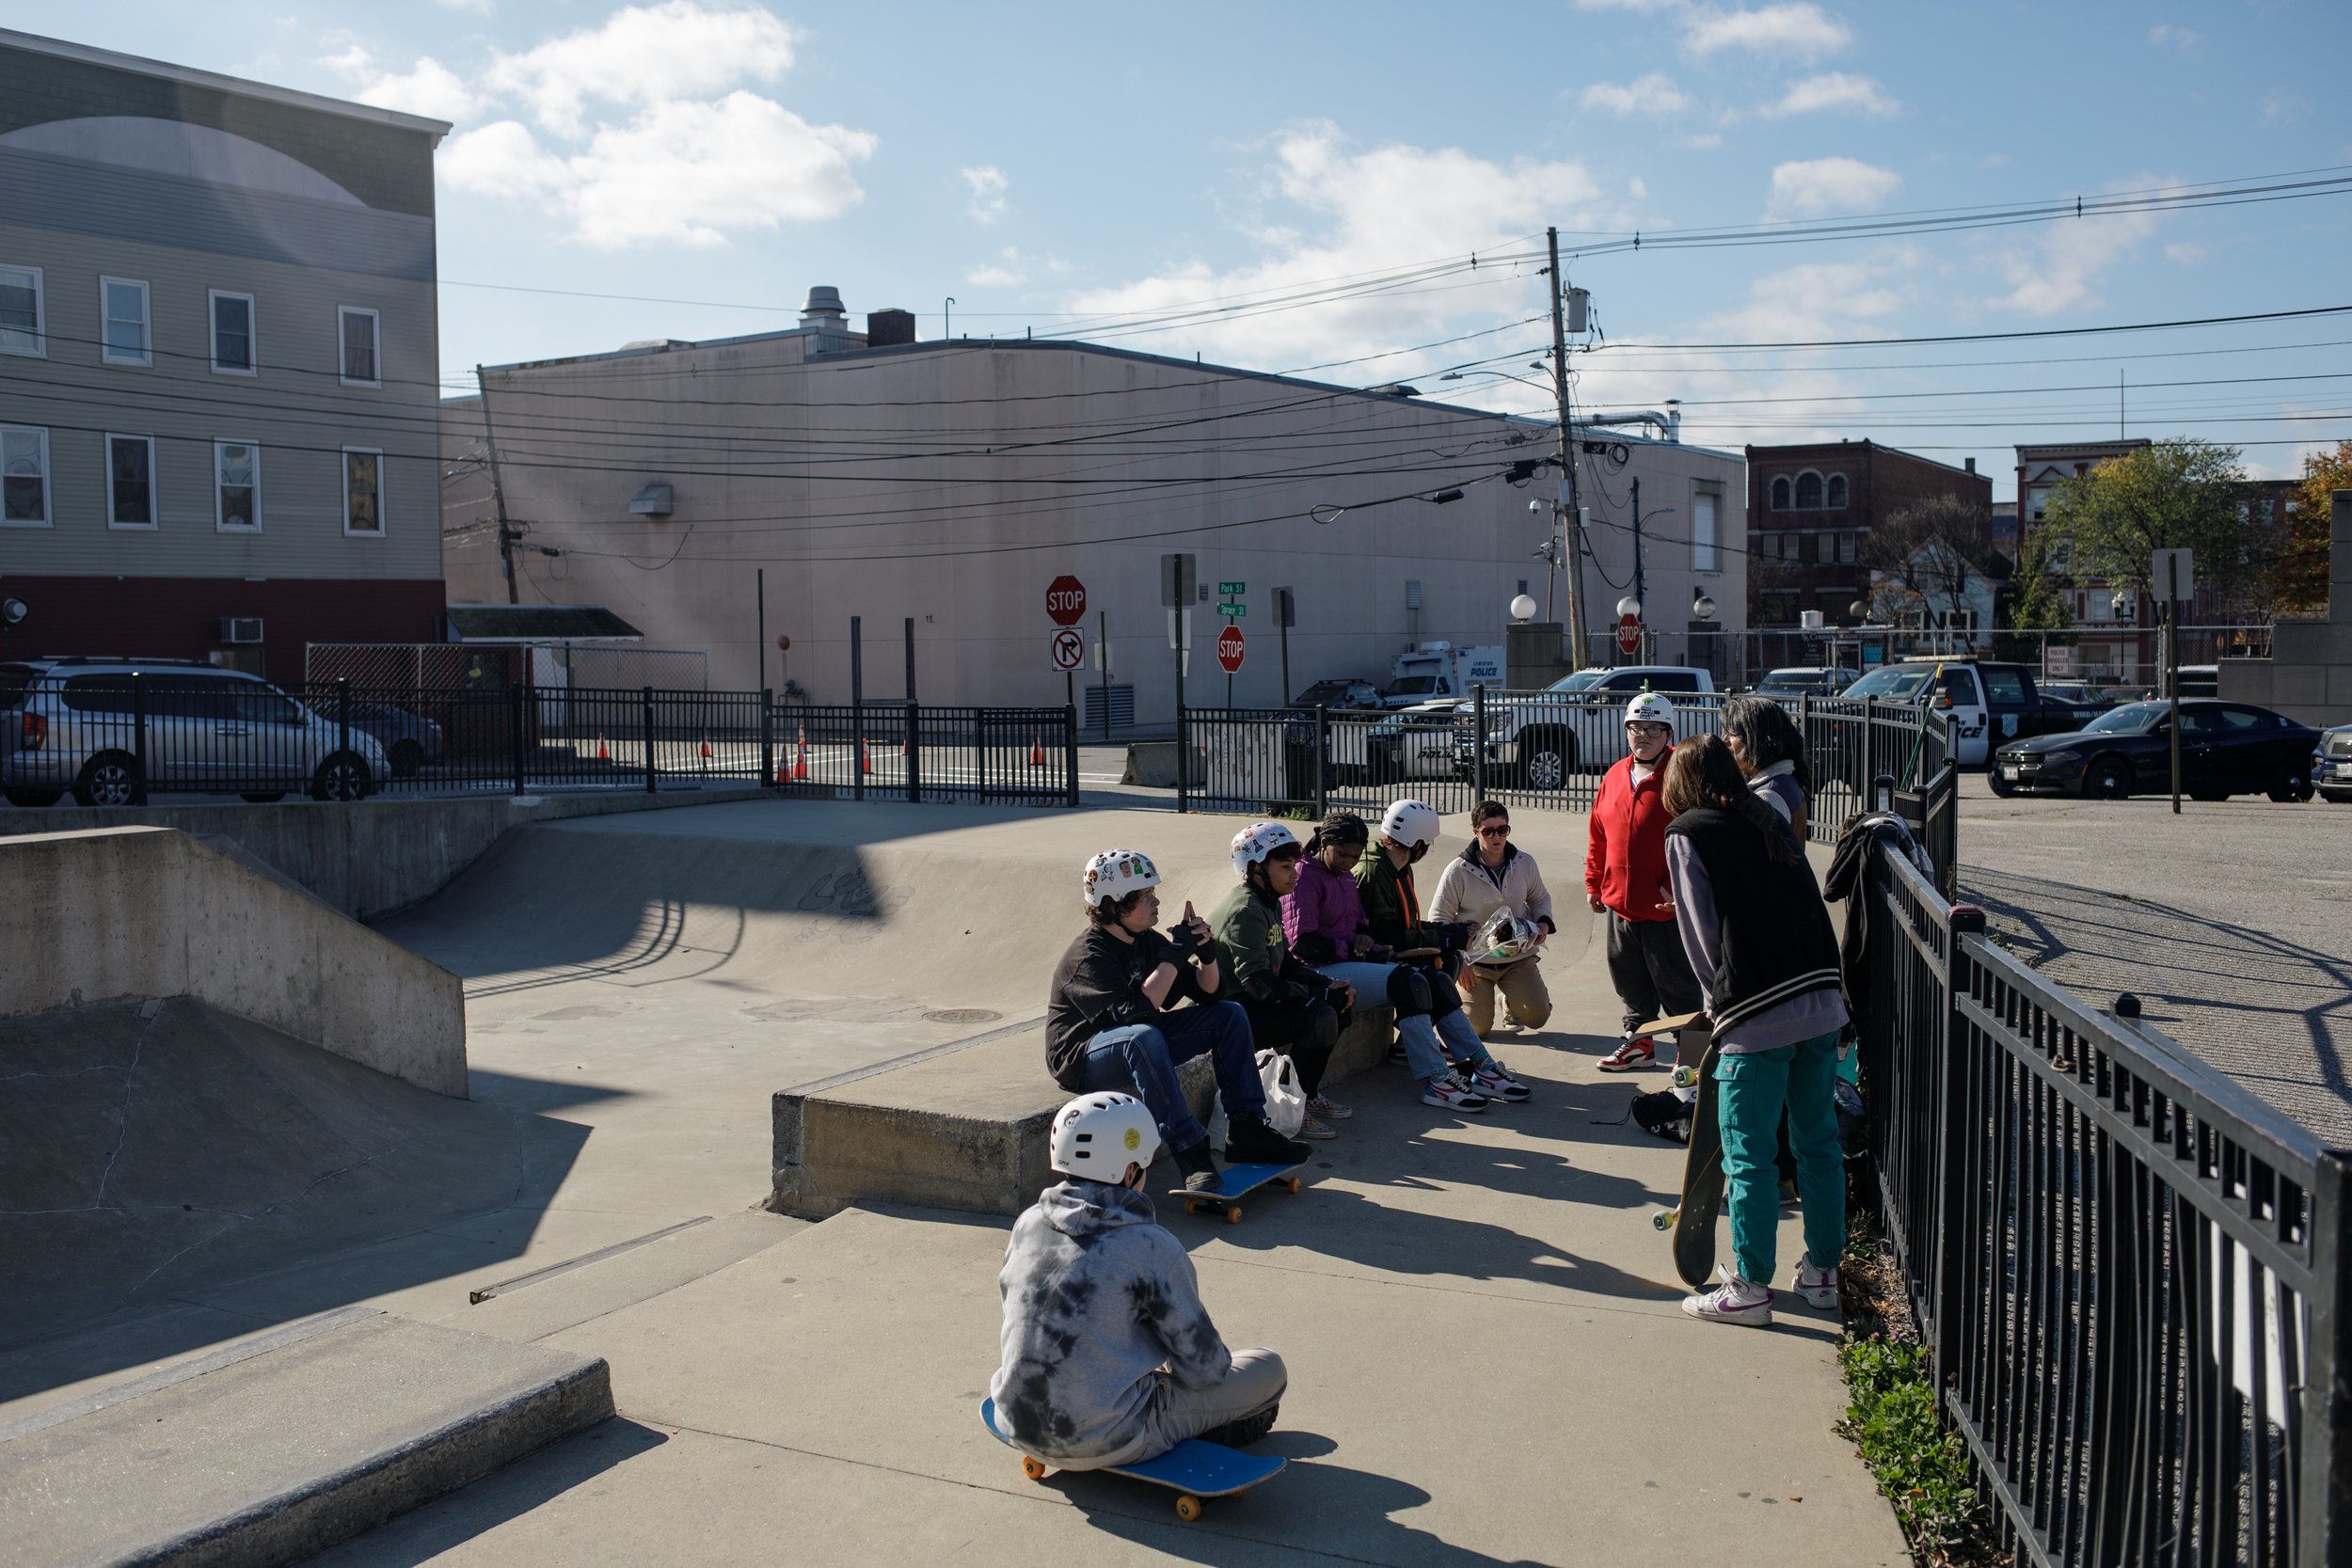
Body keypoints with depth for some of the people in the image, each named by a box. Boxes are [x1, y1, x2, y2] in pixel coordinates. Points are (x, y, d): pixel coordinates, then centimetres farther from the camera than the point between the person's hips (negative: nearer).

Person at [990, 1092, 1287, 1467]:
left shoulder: (1027, 1224, -1)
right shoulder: (1151, 1249, -18)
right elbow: (1203, 1367, -10)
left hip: (1020, 1428, 7)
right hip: (1106, 1444, -7)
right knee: (1268, 1369, 7)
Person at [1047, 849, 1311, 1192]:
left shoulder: (1147, 941, 4)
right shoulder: (1087, 957, -21)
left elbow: (1207, 993, 7)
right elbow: (1135, 1011, -35)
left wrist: (1206, 952, -13)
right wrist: (1175, 955, -31)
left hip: (1140, 1046, 9)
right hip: (1082, 1057, -9)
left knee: (1229, 1015, 1)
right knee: (1143, 1036, -41)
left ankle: (1245, 1131, -6)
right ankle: (1189, 1151, -39)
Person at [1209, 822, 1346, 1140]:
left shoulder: (1269, 902, 13)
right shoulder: (1245, 910, -20)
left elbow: (1285, 962, 16)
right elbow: (1258, 982, -27)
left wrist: (1329, 986, -1)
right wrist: (1317, 993, -20)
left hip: (1254, 1003, 11)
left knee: (1339, 999, 7)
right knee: (1320, 1016, -26)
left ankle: (1310, 1094, 14)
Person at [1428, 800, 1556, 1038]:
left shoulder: (1524, 863, 0)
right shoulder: (1458, 871, -11)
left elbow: (1540, 898, 18)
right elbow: (1438, 919, -6)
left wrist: (1544, 923, -4)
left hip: (1518, 957, 2)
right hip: (1474, 961, -2)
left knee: (1536, 1016, -16)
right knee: (1476, 1027, -14)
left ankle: (1511, 1004, 22)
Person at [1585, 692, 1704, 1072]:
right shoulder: (1614, 777, 9)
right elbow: (1598, 837, 16)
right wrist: (1594, 883, 14)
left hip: (1667, 908, -6)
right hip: (1621, 904, 6)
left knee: (1676, 984, 2)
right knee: (1629, 979, 17)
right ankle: (1639, 1041, 32)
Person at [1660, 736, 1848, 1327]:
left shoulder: (1686, 833, -1)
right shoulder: (1769, 820, 16)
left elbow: (1701, 931, -2)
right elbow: (1810, 904, 15)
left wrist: (1718, 1002, 13)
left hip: (1756, 1017, -6)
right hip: (1822, 1000, 7)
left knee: (1750, 1156, 3)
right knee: (1818, 1142, 16)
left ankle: (1749, 1286, 10)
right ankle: (1822, 1270, 27)